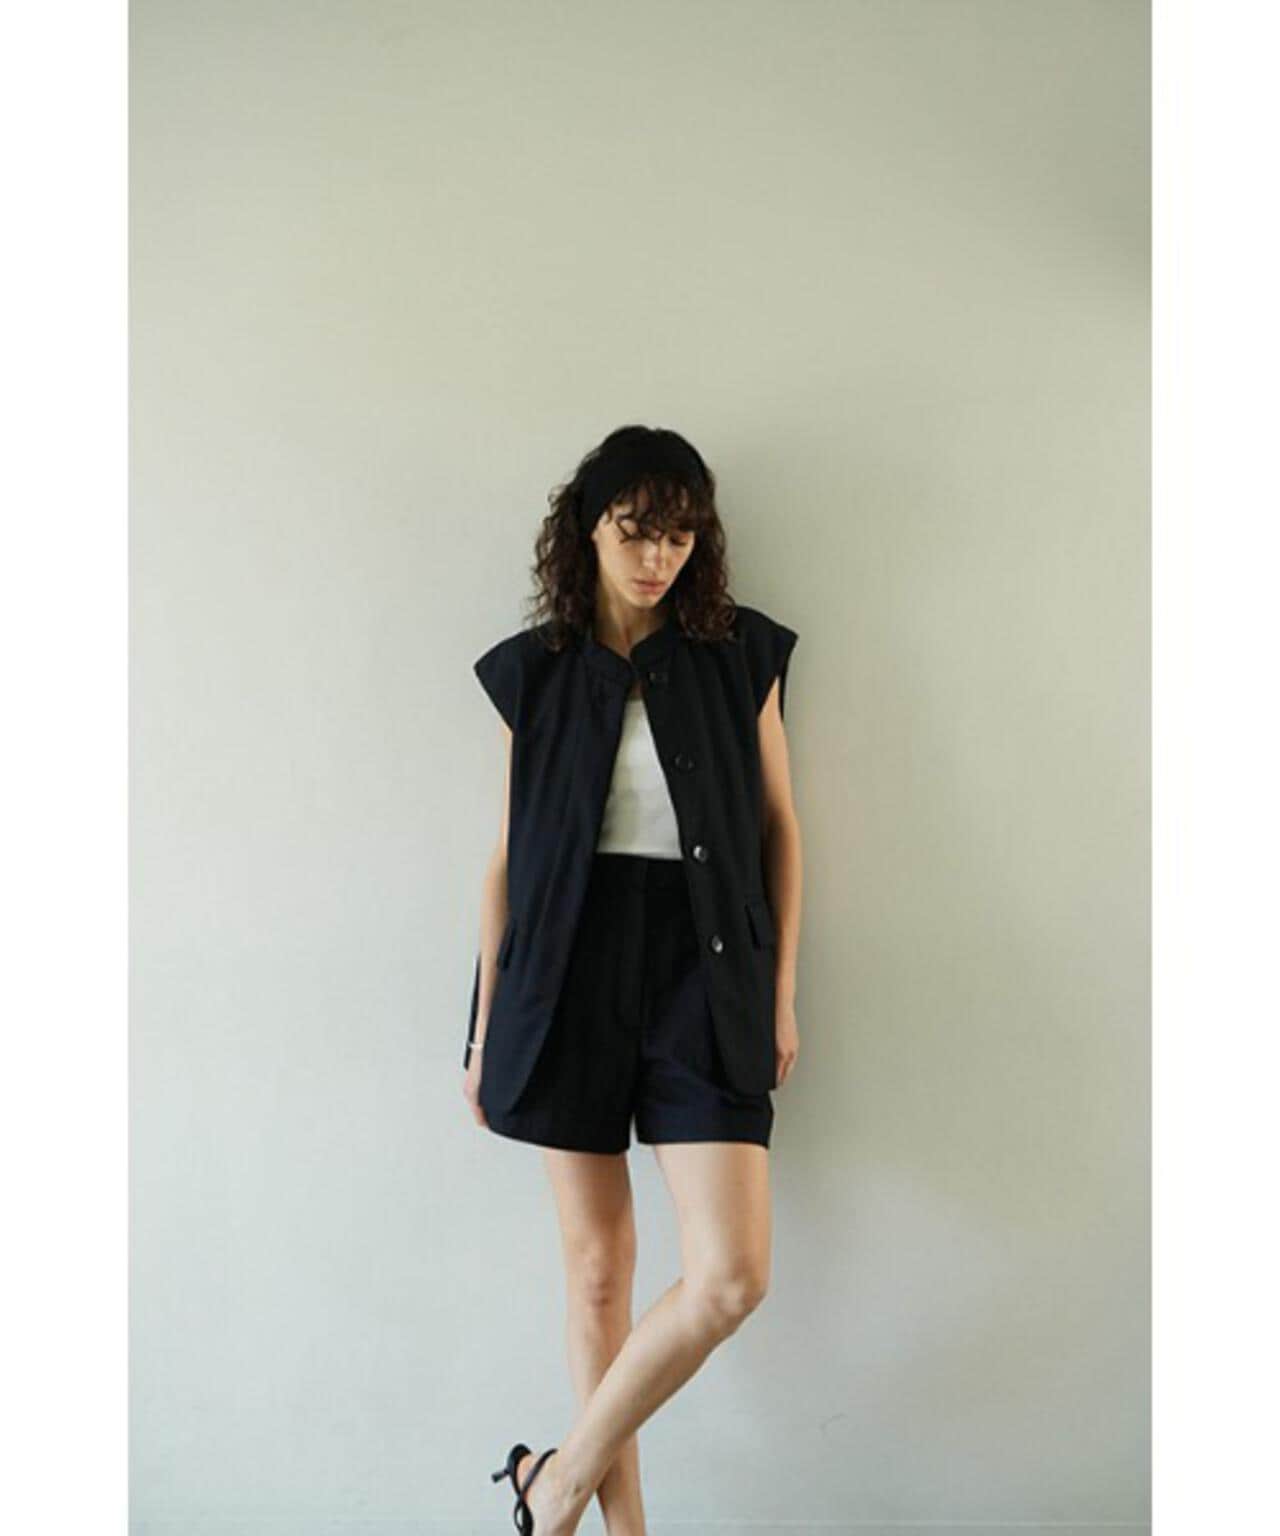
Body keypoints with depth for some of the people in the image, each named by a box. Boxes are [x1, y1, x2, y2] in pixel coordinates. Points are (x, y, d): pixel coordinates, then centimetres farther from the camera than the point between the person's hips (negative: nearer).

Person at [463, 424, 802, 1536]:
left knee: (732, 1276, -8)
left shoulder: (741, 654, 4)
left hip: (704, 979, 0)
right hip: (573, 975, 0)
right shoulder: (534, 671, 4)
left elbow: (779, 826, 8)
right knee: (598, 1267, 8)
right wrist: (486, 1030, 7)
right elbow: (509, 856, 7)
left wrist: (782, 992, 4)